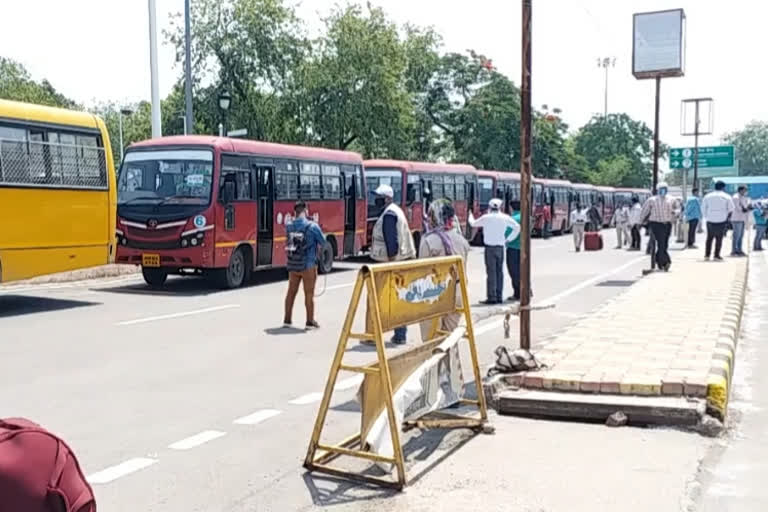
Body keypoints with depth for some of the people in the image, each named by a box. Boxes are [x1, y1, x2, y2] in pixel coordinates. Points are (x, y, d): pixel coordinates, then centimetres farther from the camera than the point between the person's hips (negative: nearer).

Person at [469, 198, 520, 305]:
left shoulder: (486, 218, -7)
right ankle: (499, 297, 12)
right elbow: (517, 227, 9)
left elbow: (473, 223, 8)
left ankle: (492, 298, -7)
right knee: (499, 272, 9)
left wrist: (470, 215, 29)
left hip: (490, 247, -4)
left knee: (491, 273, -5)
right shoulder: (505, 217, 3)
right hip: (500, 247, 4)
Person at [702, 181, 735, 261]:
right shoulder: (727, 197, 2)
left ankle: (707, 255, 8)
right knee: (719, 239, 2)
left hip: (710, 220, 2)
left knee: (709, 238, 11)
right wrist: (728, 218, 12)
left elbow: (703, 208, 8)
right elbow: (731, 210, 0)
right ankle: (716, 255, -1)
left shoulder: (707, 196, 8)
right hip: (721, 221, -2)